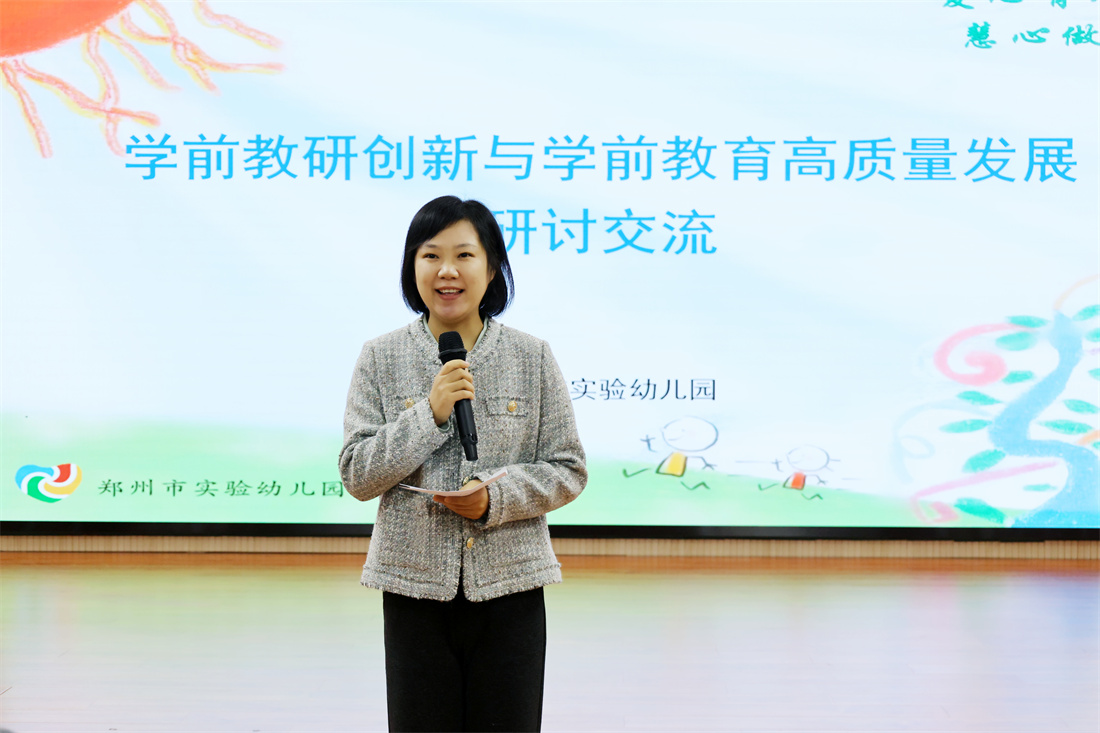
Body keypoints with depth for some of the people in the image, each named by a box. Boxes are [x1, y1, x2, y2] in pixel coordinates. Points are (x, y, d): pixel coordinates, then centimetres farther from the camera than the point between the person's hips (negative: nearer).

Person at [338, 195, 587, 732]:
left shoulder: (531, 357, 1)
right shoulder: (381, 359, 1)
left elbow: (568, 471, 2)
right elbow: (356, 476, -3)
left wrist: (496, 499, -14)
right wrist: (430, 414, -15)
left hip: (509, 586, 0)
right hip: (415, 586, 0)